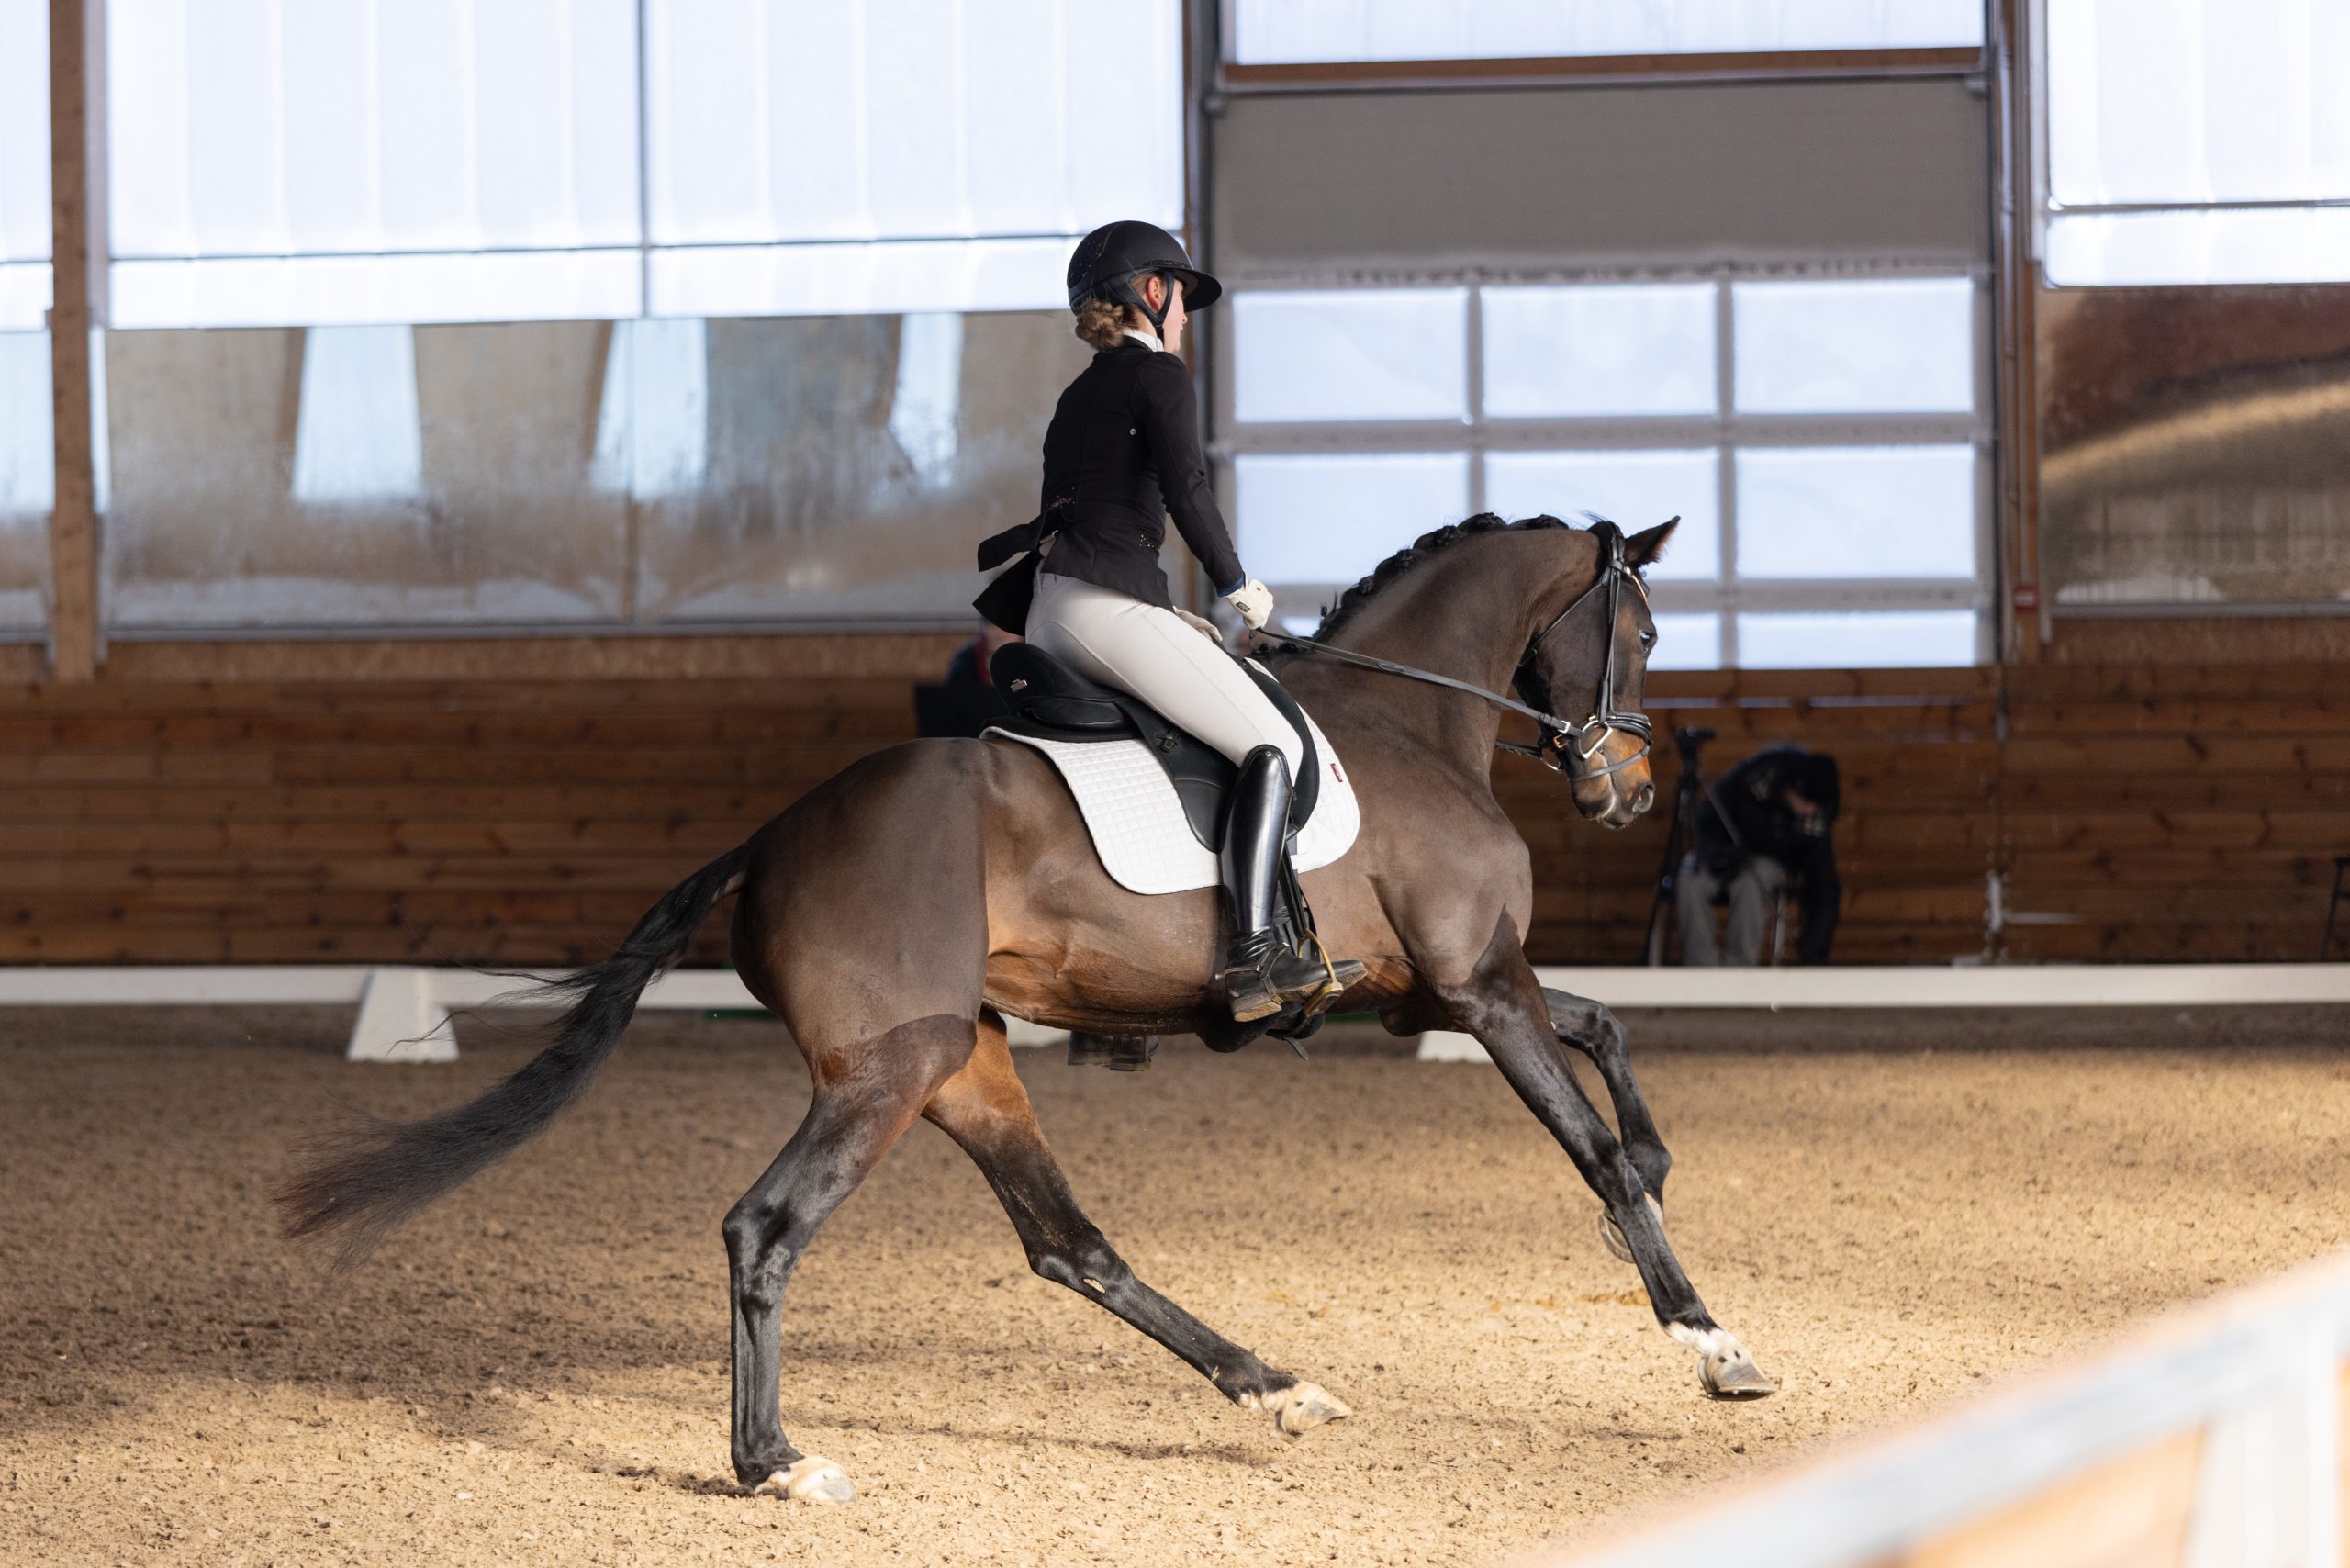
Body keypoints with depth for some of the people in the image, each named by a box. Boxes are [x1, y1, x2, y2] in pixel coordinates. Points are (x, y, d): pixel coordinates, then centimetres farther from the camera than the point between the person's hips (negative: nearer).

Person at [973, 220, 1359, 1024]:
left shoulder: (1078, 395, 26)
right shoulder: (1158, 376, 0)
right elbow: (1186, 490, -13)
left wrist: (1174, 620, 26)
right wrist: (1238, 585, 0)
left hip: (1046, 613, 9)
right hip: (1110, 606, -9)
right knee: (1275, 747, -8)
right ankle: (1253, 952, -22)